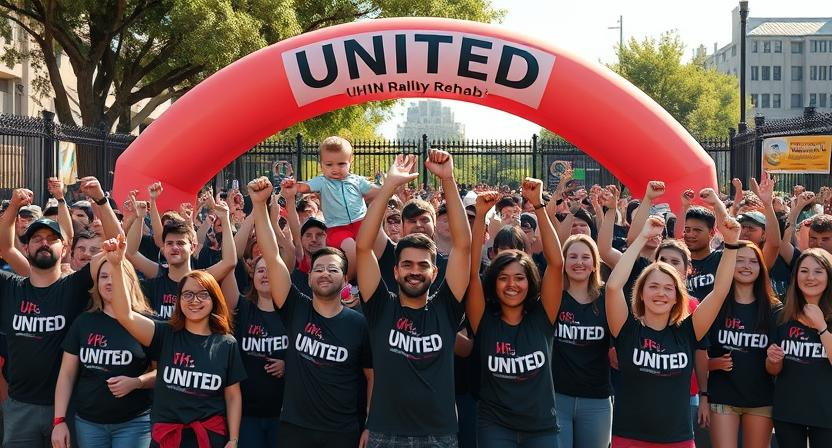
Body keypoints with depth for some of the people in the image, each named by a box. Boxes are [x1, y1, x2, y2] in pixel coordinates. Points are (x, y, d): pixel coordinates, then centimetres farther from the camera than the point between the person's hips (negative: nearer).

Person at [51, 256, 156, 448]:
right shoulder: (84, 322, 5)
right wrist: (59, 420, 1)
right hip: (87, 422, 3)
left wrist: (136, 382, -19)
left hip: (134, 423, -3)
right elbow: (67, 374, 6)